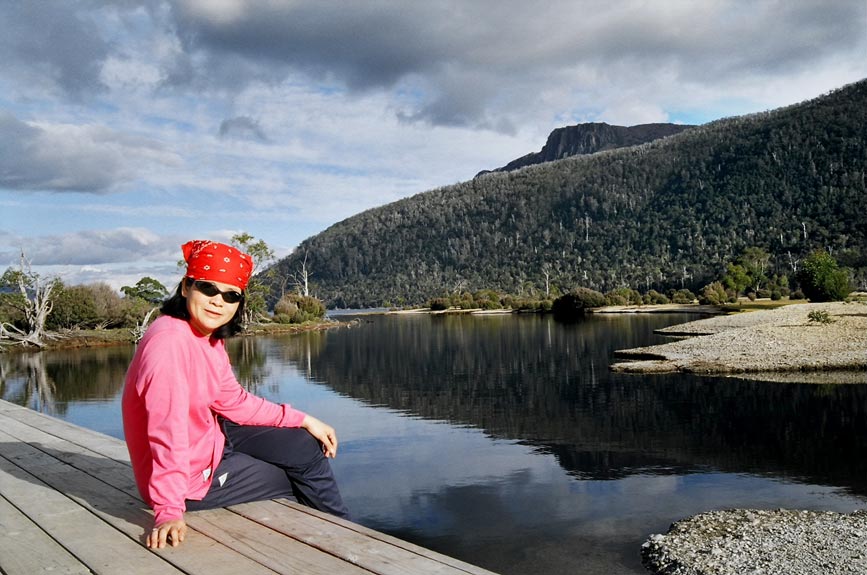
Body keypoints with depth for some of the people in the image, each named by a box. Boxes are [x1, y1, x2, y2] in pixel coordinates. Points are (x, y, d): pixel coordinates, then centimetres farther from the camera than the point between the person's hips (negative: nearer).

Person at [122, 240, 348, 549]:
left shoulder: (210, 337, -2)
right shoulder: (169, 341, -31)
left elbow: (233, 400, 6)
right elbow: (167, 432, -36)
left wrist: (303, 420, 6)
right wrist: (169, 512, -38)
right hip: (192, 478, -8)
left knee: (306, 447, 14)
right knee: (296, 480, 9)